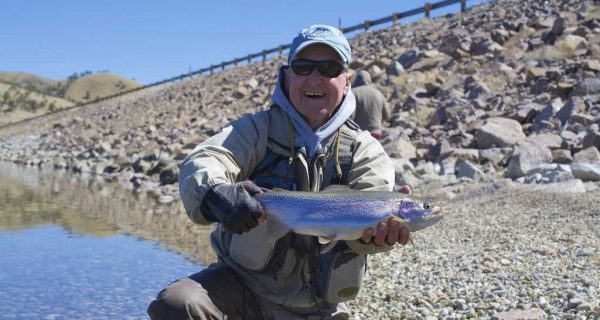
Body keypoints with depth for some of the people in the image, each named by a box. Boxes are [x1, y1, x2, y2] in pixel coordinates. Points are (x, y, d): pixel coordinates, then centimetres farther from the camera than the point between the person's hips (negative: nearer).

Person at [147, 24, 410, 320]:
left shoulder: (364, 151, 0)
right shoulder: (257, 129, -2)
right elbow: (202, 164, -20)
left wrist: (378, 231, -42)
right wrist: (215, 195, -44)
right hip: (241, 284, -1)